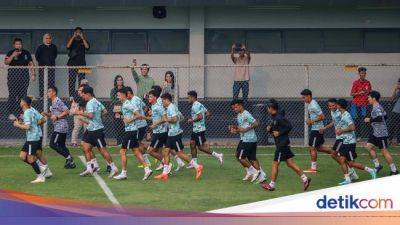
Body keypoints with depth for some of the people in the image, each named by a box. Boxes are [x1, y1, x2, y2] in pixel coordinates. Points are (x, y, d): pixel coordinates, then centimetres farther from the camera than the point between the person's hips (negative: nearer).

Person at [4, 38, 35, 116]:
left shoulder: (26, 53, 9)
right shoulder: (11, 53, 3)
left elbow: (31, 64, 12)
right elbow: (6, 62, -7)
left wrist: (33, 74, 4)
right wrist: (13, 56, -18)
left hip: (24, 77, 3)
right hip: (13, 77, -3)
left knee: (22, 95, 4)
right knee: (12, 95, -6)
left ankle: (21, 113, 11)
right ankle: (11, 113, -2)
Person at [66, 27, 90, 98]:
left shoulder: (83, 41, 13)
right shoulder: (72, 40, 14)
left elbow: (87, 47, -7)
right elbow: (68, 46, -7)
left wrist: (82, 37, -10)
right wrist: (73, 37, -11)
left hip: (81, 64, 0)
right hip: (72, 64, 0)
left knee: (81, 81, -7)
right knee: (71, 81, -4)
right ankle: (71, 96, -3)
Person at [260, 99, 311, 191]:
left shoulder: (279, 118, -17)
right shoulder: (274, 118, 13)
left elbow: (289, 126, -21)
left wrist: (279, 133, -19)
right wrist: (269, 129, 4)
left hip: (282, 144, -10)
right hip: (280, 143, 10)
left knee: (275, 164, -1)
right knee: (290, 163, 8)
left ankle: (272, 185, 6)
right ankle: (305, 179, 6)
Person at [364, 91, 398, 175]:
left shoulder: (377, 108, -18)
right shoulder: (378, 107, 13)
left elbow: (380, 118, -34)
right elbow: (385, 116, 22)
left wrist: (370, 120, -23)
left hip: (381, 133, -10)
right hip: (375, 133, 10)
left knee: (384, 151, -4)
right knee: (369, 146, 4)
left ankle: (394, 170, 4)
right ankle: (377, 165, 8)